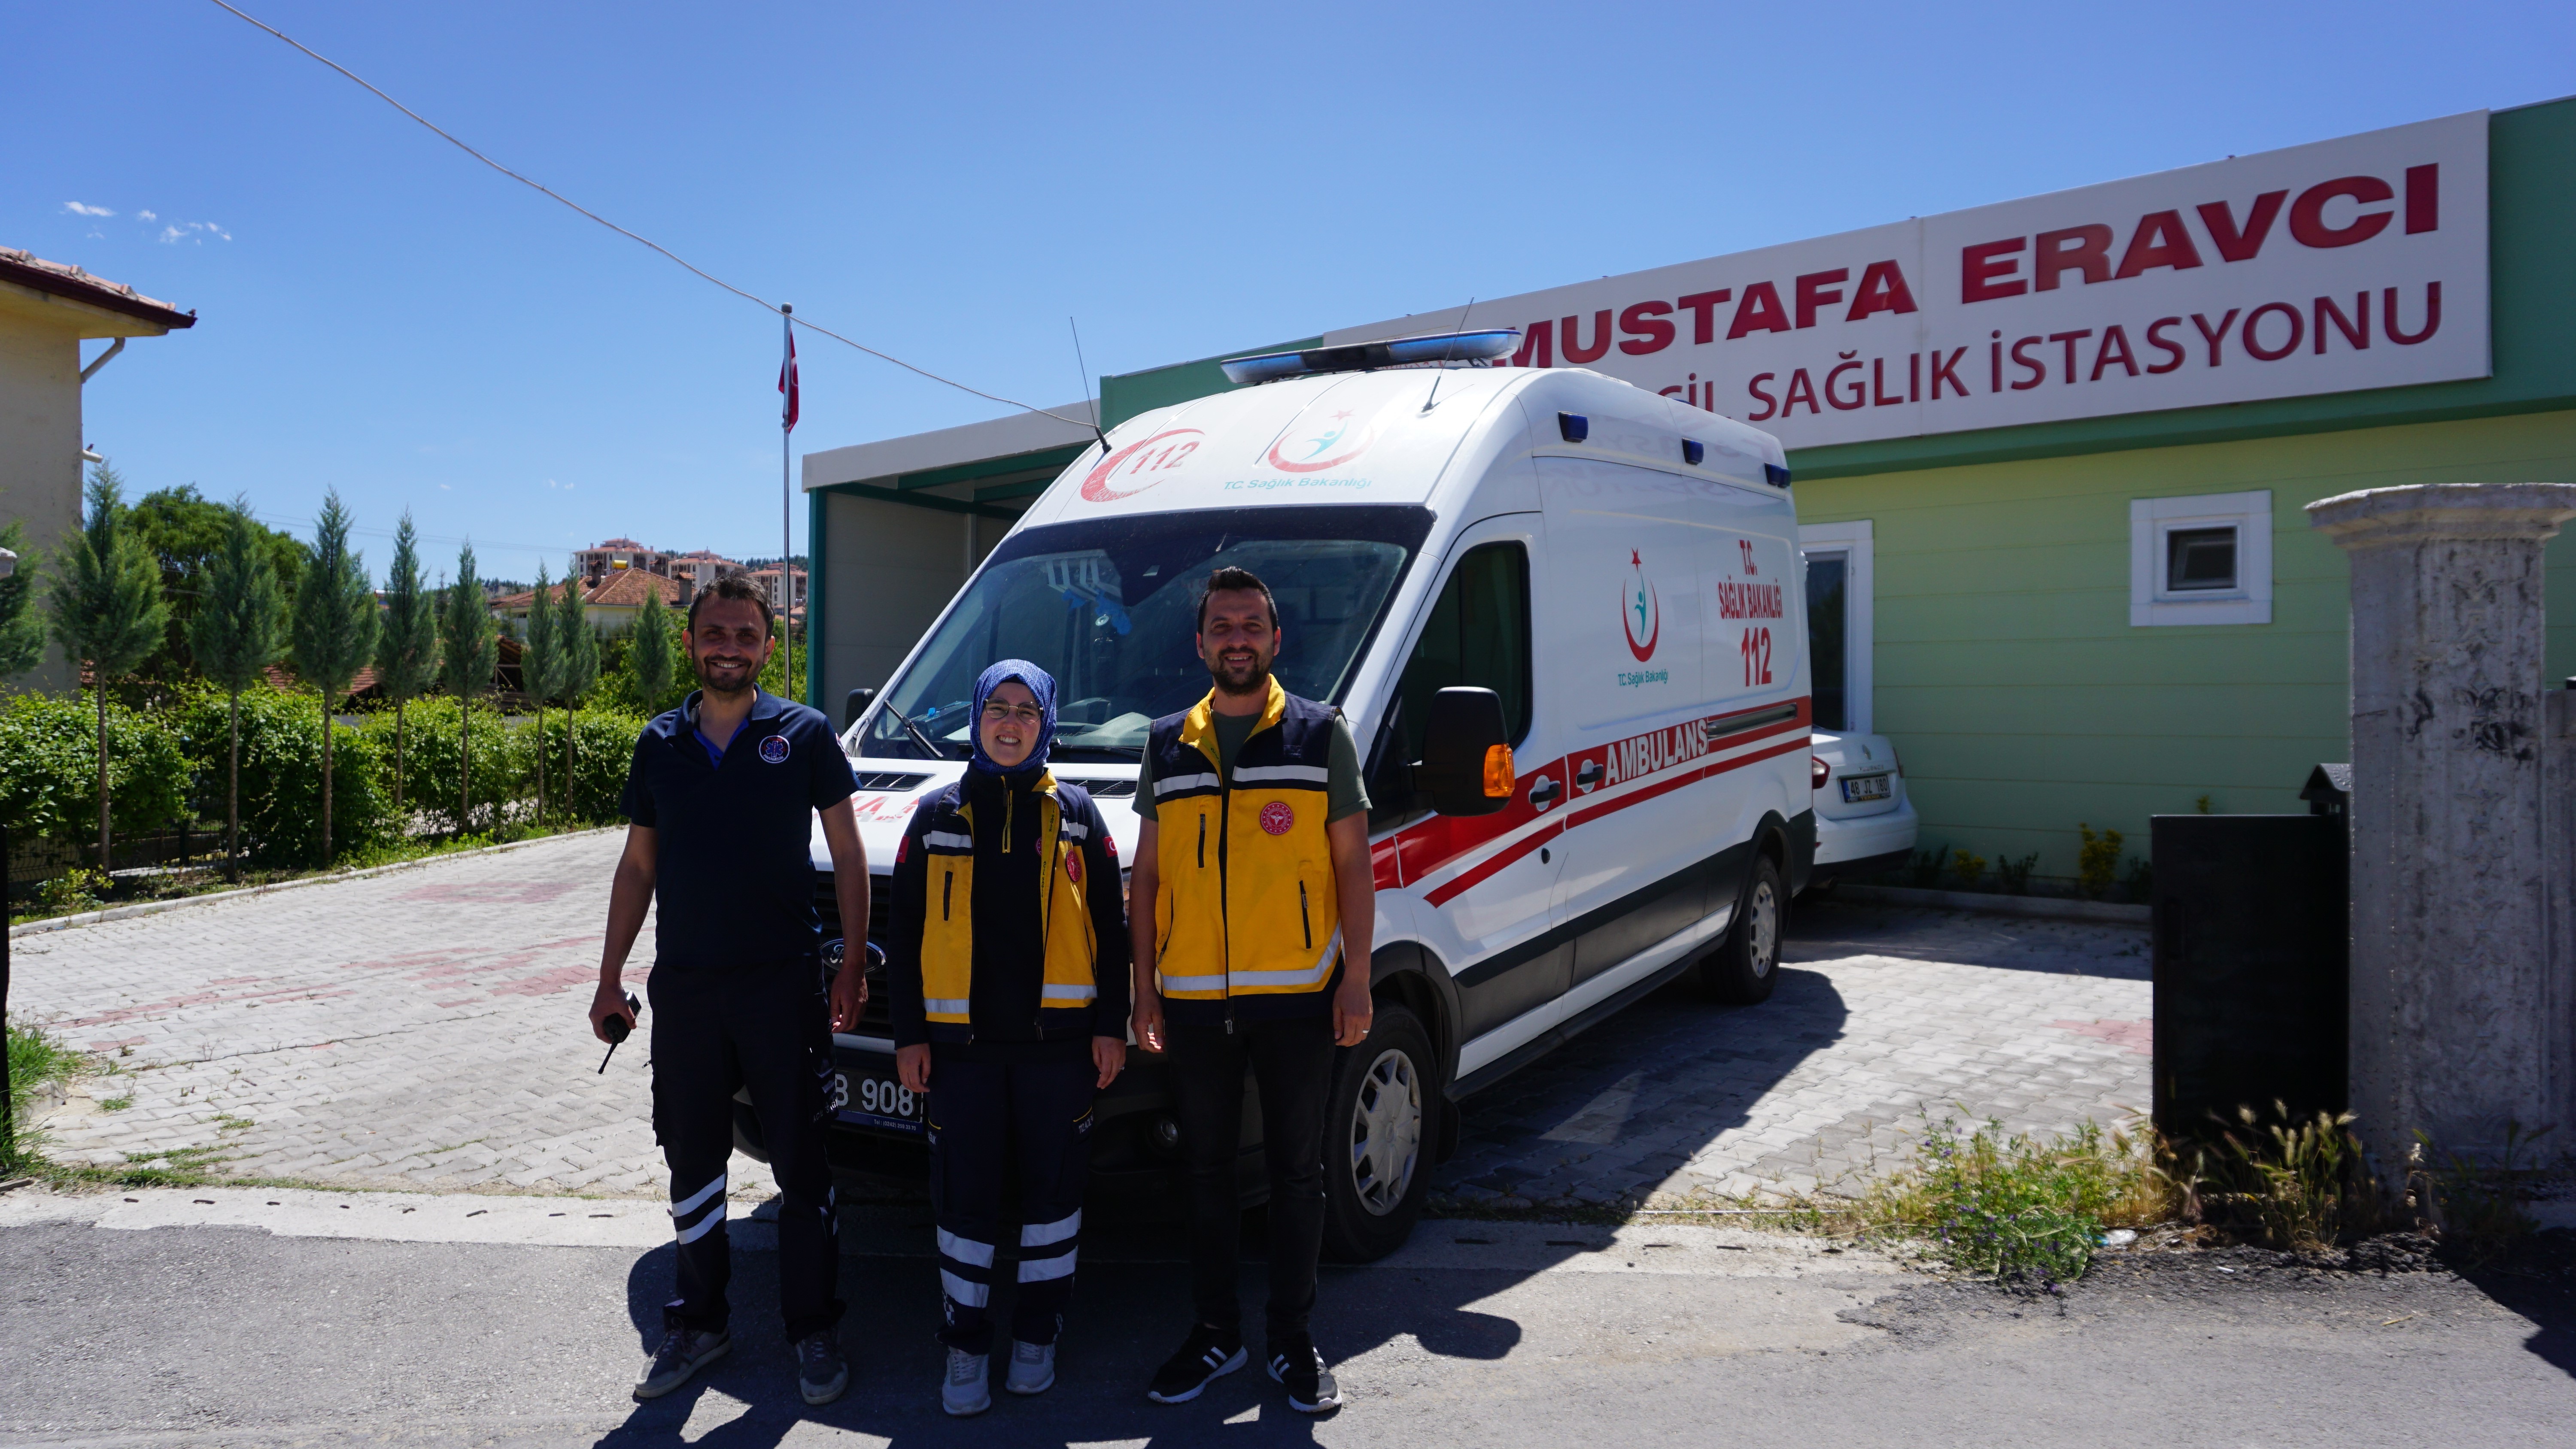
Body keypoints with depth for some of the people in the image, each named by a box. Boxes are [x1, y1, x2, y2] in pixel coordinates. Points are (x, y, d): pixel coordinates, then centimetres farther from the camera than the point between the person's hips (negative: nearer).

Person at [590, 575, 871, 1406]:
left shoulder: (803, 734, -1)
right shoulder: (660, 744, 8)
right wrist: (609, 980, 11)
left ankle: (814, 1332, 16)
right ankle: (699, 1322, 28)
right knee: (693, 1164, 13)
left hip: (782, 987, -3)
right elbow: (638, 868, 14)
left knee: (801, 1164, 3)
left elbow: (847, 856, 1)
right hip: (682, 991, 4)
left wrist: (852, 967, -5)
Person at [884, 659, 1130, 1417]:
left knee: (1053, 1189, 7)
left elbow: (1110, 926, 6)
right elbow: (903, 932, 6)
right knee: (965, 1196, 4)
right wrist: (909, 1033, 1)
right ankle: (966, 1346, 18)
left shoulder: (1076, 814, 5)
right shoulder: (939, 815, 6)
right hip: (962, 1041, 0)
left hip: (1058, 1040, 0)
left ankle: (1037, 1336, 23)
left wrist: (1111, 1024, 0)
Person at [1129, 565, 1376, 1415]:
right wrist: (1143, 993, 6)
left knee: (1297, 1171, 7)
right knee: (1206, 1171, 12)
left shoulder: (1320, 734, 2)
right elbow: (1146, 877, 11)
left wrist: (1357, 984, -6)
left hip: (1297, 998, -2)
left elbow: (1353, 867, 1)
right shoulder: (1168, 746, 9)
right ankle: (1214, 1335, 26)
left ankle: (1291, 1340, 21)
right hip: (1193, 1001, 3)